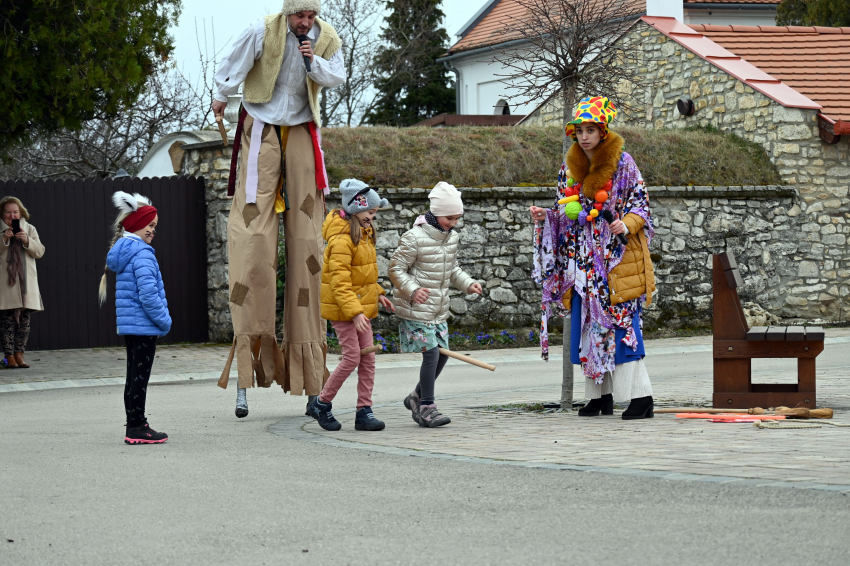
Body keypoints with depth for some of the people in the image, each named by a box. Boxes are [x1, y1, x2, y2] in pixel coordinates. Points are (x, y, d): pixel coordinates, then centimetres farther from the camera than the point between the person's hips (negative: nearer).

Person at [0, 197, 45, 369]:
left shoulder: (30, 229, 13)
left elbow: (39, 252, 5)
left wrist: (27, 240, -11)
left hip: (26, 283, 3)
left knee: (24, 321, 2)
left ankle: (19, 354, 8)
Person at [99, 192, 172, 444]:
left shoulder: (123, 251, 15)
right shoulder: (142, 253, -17)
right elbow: (148, 293, -24)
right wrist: (164, 320, -13)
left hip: (128, 326, 10)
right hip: (143, 326, -10)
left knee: (134, 375, 14)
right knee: (140, 376, -5)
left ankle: (134, 425, 20)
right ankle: (137, 428, -3)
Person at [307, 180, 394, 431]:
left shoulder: (363, 233, 10)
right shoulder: (341, 239, -21)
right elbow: (340, 281, -25)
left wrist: (377, 293, 17)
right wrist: (354, 312, -31)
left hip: (361, 305, 9)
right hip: (342, 307, -9)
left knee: (368, 358, 5)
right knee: (352, 358, -7)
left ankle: (364, 412, 8)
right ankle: (321, 404, 9)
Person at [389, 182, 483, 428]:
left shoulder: (452, 237, 7)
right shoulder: (415, 237, -16)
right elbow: (396, 269, -13)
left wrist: (469, 283, 3)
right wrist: (413, 290, -28)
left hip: (439, 310, 8)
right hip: (416, 309, -8)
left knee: (442, 355, 8)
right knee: (431, 354, -12)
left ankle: (417, 397, 28)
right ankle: (426, 407, -1)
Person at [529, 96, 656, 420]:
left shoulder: (622, 163, -5)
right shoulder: (570, 168, 10)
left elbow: (641, 205, -5)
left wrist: (627, 225, -23)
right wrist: (546, 217, 0)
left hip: (618, 258, -6)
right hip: (584, 261, 6)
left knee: (622, 324, -12)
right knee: (587, 325, 4)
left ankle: (641, 396, -11)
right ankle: (601, 395, 12)